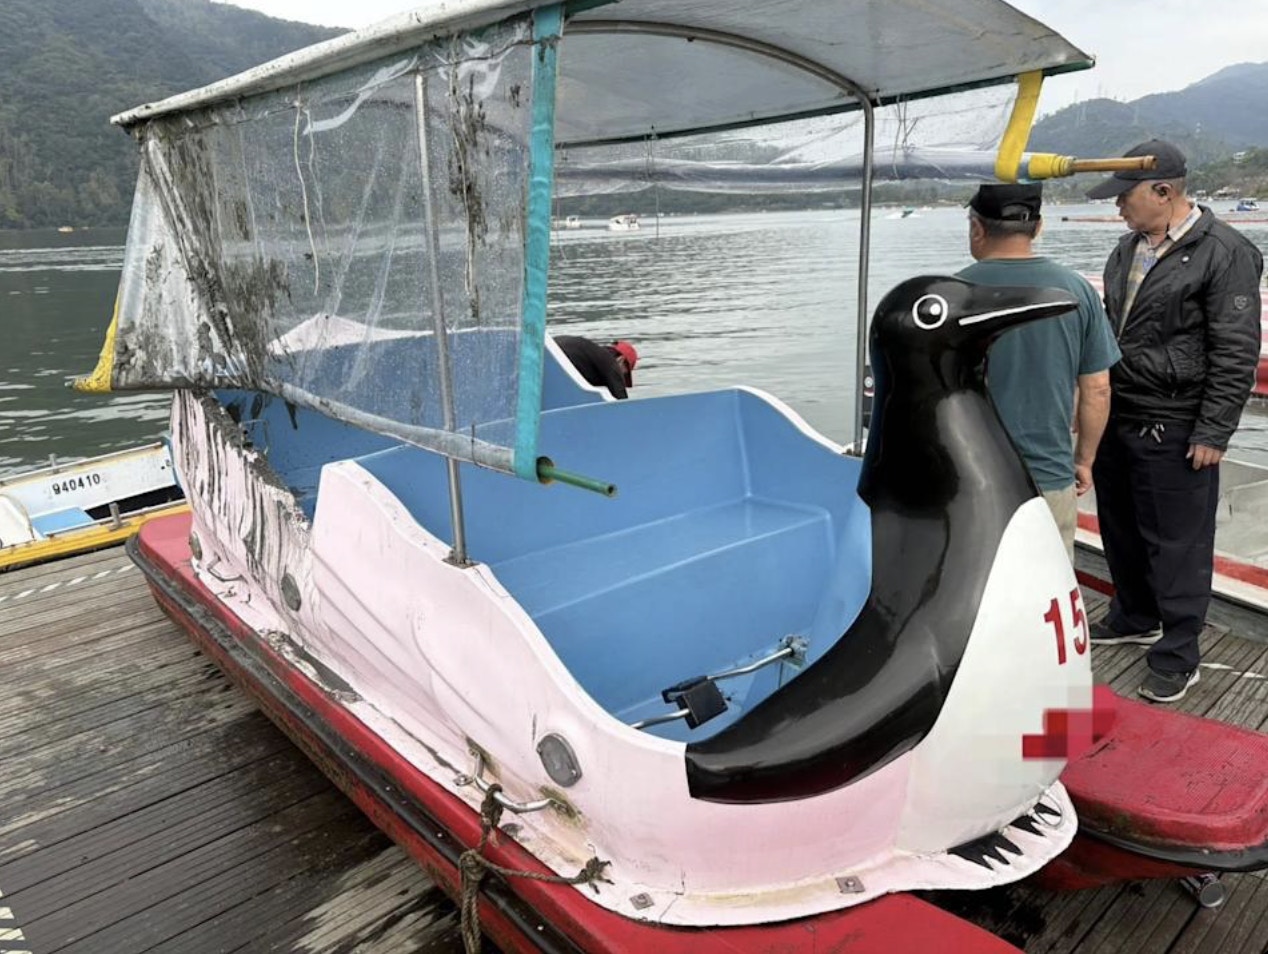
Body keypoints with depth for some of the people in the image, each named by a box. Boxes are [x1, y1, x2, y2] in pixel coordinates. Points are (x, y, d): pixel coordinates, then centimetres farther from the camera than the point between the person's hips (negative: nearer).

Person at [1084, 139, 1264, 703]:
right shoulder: (1129, 247, 11)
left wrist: (1213, 433, -15)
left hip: (1173, 430, -8)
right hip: (1114, 418, 8)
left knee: (1176, 545, 1)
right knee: (1120, 530, 19)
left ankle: (1177, 655, 15)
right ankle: (1135, 619, 38)